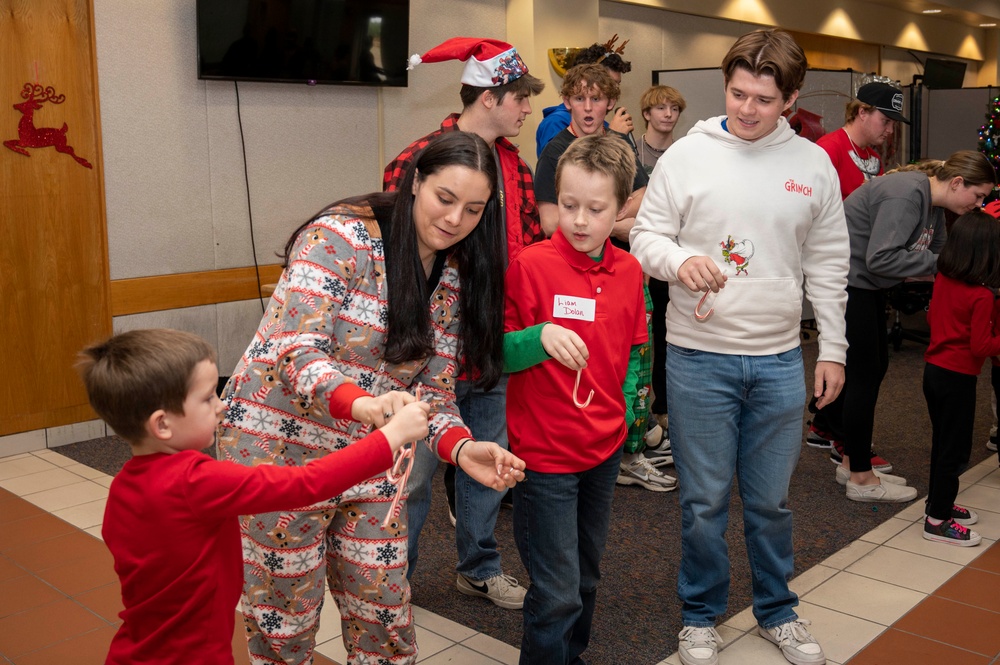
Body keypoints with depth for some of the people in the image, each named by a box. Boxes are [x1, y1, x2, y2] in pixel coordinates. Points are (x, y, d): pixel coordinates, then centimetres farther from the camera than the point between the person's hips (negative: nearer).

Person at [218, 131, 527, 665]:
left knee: (385, 618, 13)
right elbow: (294, 350, -27)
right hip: (283, 448, -5)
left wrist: (461, 447, -20)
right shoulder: (340, 237, -18)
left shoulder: (457, 279, 1)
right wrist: (361, 403, -46)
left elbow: (433, 388, 1)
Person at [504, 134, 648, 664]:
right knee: (558, 594, 0)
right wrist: (539, 337, -31)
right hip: (545, 453, -6)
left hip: (605, 448, 6)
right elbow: (498, 355, -14)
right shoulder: (530, 266, -15)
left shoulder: (629, 272, 2)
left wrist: (625, 412, 9)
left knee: (586, 577, 22)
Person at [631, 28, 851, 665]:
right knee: (705, 500, 8)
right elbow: (647, 235, -1)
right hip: (700, 356, -2)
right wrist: (680, 260, -23)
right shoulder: (687, 154, -3)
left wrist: (833, 349, 8)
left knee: (772, 499, 14)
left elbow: (828, 266, 9)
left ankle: (778, 610, 36)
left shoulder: (814, 166, 4)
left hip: (780, 361, 2)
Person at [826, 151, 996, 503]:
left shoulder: (933, 202, 8)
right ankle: (861, 480, 6)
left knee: (875, 367, 14)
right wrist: (937, 263, -23)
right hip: (845, 281, -11)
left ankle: (852, 463, 25)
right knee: (864, 373, -5)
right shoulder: (906, 195, -24)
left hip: (865, 285, 11)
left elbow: (937, 250, 11)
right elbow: (881, 258, -29)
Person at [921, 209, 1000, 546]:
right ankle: (937, 521, 9)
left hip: (934, 368, 8)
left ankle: (939, 503, 33)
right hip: (958, 378, -8)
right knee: (955, 451, 3)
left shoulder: (943, 279, 0)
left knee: (942, 443, 20)